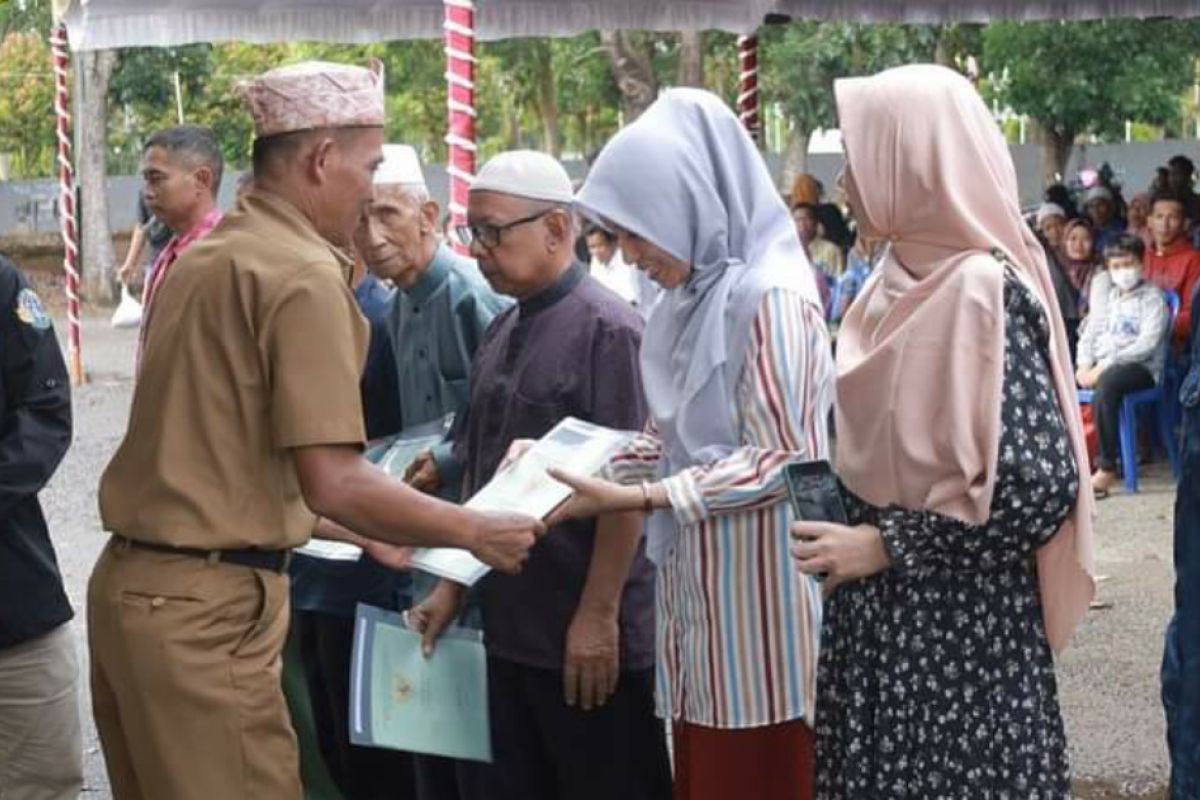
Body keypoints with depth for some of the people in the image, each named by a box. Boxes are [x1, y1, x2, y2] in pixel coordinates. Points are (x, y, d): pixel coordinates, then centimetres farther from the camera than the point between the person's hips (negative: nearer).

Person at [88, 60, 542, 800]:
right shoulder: (305, 273, -14)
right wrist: (475, 532, -7)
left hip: (133, 580, 9)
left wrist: (368, 535, 24)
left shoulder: (205, 259, 13)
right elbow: (333, 484, -20)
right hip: (204, 607, -9)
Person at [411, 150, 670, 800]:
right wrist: (452, 587, 14)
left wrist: (598, 617, -18)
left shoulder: (606, 329, -12)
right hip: (508, 627, 8)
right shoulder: (502, 332, 11)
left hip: (586, 637, -8)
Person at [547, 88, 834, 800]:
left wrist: (636, 499, -18)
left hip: (756, 590, -8)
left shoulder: (771, 296, -14)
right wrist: (584, 467, 1)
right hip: (698, 585, 8)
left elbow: (782, 462, -16)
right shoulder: (691, 298, 12)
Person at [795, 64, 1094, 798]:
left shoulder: (984, 293, -18)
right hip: (883, 615, 8)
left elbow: (1040, 484, -23)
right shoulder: (902, 283, 6)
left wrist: (884, 546, -17)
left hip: (959, 626, -8)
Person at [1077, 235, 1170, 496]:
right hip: (1104, 364, 7)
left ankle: (1107, 468, -34)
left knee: (1106, 383, -39)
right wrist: (1085, 362, -4)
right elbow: (1092, 330, 17)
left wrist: (1107, 364, -21)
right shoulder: (1111, 297, 22)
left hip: (1141, 367, -7)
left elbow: (1147, 343, -15)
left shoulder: (1152, 297, -2)